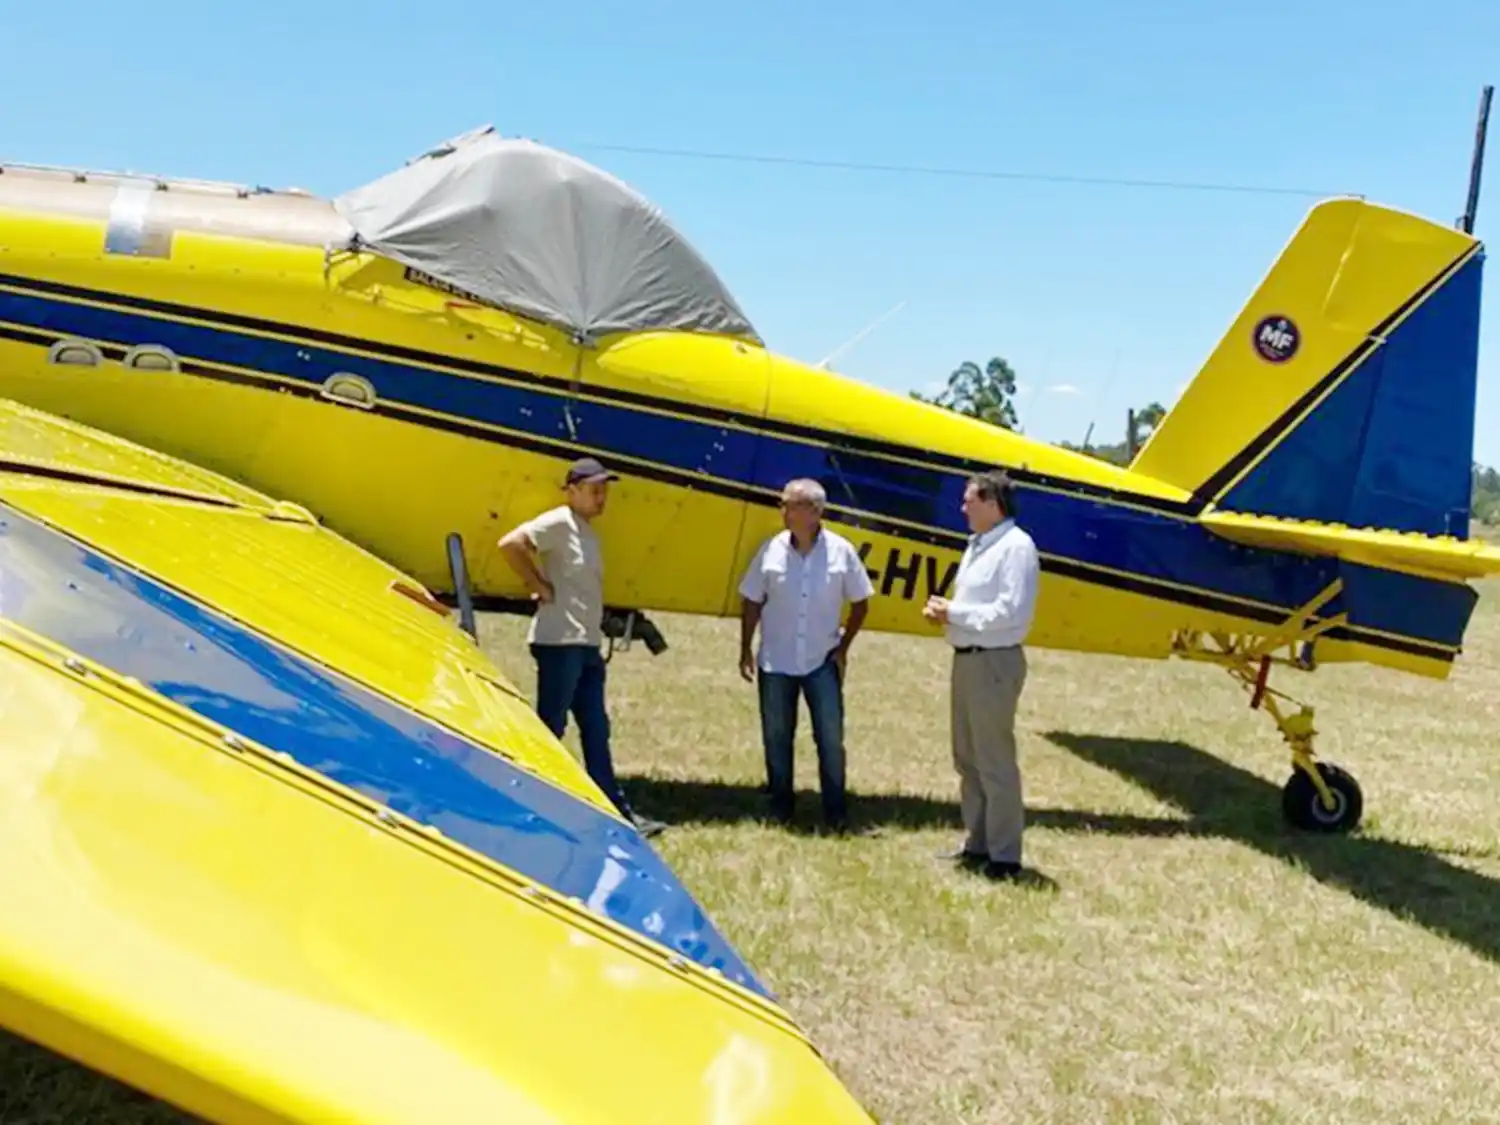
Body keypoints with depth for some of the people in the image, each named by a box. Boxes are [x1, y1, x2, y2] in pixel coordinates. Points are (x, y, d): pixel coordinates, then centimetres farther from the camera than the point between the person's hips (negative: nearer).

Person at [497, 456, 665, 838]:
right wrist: (539, 587, -16)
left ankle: (617, 810, 15)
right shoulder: (559, 523, -10)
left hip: (587, 645, 9)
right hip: (560, 643, -9)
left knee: (596, 730, 11)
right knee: (550, 728, -2)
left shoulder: (588, 533, 18)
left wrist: (597, 637, 14)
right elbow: (510, 543, -22)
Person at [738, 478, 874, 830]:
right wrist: (745, 649, 3)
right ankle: (780, 807, 24)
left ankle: (836, 812, 12)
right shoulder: (772, 549, -4)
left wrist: (843, 647, -1)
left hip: (822, 662, -1)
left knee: (830, 737, 2)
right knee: (776, 736, 10)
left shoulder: (841, 552, -7)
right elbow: (751, 601, 5)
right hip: (775, 662, 2)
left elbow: (860, 603, 4)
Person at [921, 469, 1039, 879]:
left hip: (994, 663, -10)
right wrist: (944, 611, 2)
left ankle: (1004, 855, 4)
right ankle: (978, 843, 27)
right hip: (966, 659, 10)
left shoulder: (1016, 546, -14)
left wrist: (954, 612, -15)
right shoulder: (978, 545, 16)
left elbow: (1011, 612, -22)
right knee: (968, 758, 16)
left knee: (995, 761, -4)